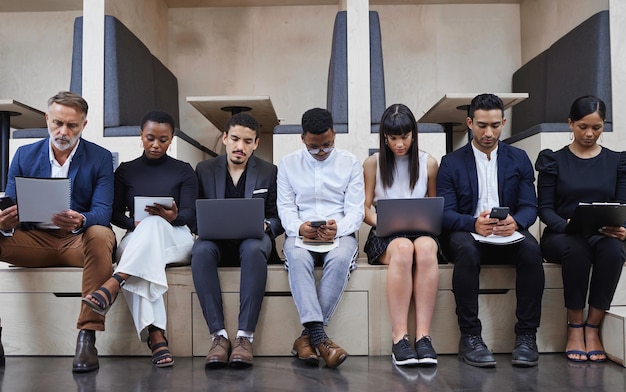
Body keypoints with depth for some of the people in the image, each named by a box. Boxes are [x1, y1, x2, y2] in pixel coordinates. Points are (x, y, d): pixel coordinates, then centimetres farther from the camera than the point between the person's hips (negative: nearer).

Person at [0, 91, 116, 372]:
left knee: (100, 235, -37)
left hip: (80, 240, -3)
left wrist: (80, 221, -34)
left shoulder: (100, 158, 2)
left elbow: (102, 211, -9)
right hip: (34, 241, 3)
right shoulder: (25, 155, 10)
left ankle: (87, 337, -35)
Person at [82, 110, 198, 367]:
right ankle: (156, 337, -48)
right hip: (135, 241, 1)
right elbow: (115, 214, 10)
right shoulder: (125, 171, 15)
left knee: (154, 223, -39)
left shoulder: (184, 171, 11)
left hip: (175, 239, -1)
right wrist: (134, 223, -14)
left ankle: (114, 284, -52)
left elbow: (190, 214, 0)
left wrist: (174, 217, -25)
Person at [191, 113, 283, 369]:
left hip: (252, 240, -1)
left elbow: (277, 218, 10)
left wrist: (265, 226, -13)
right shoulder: (205, 170, 12)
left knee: (254, 249, -38)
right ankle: (218, 335, -35)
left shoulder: (269, 172, 11)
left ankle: (245, 337, -37)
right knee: (201, 250, -36)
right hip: (216, 240, 1)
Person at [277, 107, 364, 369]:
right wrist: (299, 227, -17)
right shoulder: (288, 164, 12)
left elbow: (355, 210, 2)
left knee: (340, 258, -36)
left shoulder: (350, 163, 10)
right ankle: (319, 336, -41)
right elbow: (285, 207, 6)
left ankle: (307, 336, -30)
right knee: (297, 257, -36)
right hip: (301, 234, 1)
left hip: (339, 234, 0)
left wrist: (338, 228, -20)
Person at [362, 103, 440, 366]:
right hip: (385, 236, -1)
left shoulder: (428, 163, 12)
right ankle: (399, 337, -38)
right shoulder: (373, 163, 8)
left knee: (426, 248, -37)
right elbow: (365, 209, 5)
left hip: (421, 231, 1)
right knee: (403, 248, -39)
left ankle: (423, 335, -38)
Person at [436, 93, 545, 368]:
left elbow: (530, 206, 4)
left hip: (508, 234, 2)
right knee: (466, 250, -36)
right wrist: (473, 223, -25)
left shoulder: (519, 159, 13)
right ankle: (470, 336, -28)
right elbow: (445, 213, -3)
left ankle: (526, 335, -22)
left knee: (531, 250, -32)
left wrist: (515, 222, -21)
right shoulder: (451, 163, 7)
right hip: (468, 233, -1)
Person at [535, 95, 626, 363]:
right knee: (576, 246, -37)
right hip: (562, 237, -1)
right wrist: (567, 225, -21)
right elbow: (545, 208, 1)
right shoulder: (553, 161, 8)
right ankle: (574, 327, -21)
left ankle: (592, 327, -23)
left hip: (604, 237, 2)